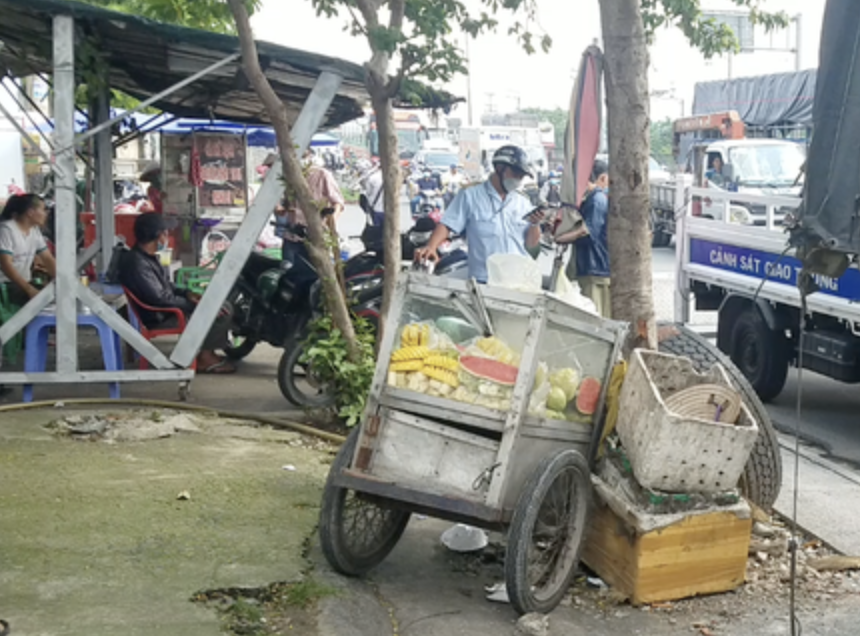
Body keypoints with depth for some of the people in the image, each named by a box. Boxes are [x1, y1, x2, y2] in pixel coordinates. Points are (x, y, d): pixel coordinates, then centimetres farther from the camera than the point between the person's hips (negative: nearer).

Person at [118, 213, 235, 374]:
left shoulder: (148, 256, 8)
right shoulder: (136, 263, -24)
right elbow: (161, 299, -26)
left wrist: (187, 294, 2)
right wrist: (194, 305, -19)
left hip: (169, 308, 10)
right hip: (160, 317, -10)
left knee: (223, 308, 7)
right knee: (218, 313, -17)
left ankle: (207, 353, 10)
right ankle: (205, 358, -3)